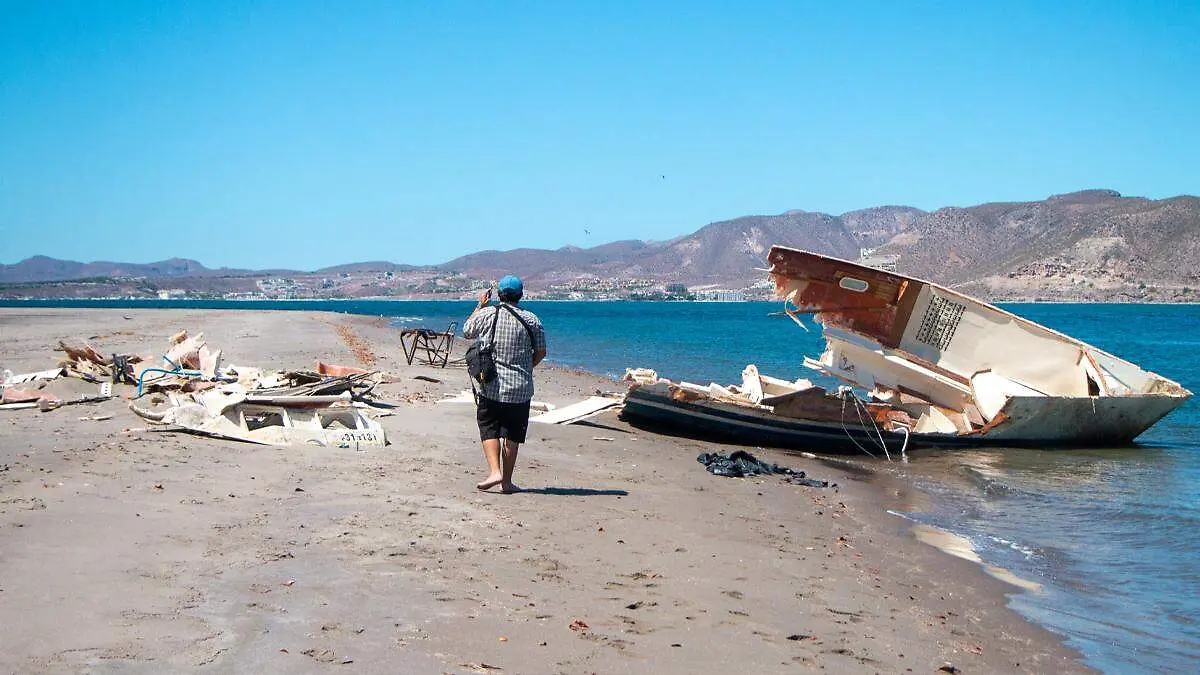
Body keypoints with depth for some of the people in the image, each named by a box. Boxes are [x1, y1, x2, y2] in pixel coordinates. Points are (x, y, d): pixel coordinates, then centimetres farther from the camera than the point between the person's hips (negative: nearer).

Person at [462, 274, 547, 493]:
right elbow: (541, 352, 4)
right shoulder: (532, 320, -1)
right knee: (513, 434, 8)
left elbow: (467, 332, 15)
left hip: (489, 386, -1)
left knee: (489, 429, 7)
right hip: (520, 389, 1)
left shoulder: (486, 314, -3)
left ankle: (494, 471, -12)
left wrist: (480, 305, 24)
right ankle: (506, 481, 11)